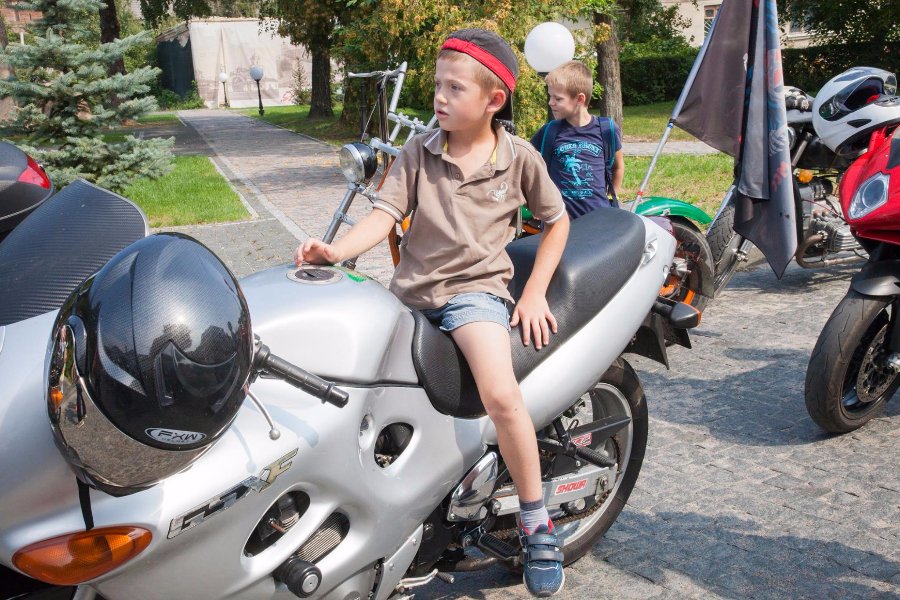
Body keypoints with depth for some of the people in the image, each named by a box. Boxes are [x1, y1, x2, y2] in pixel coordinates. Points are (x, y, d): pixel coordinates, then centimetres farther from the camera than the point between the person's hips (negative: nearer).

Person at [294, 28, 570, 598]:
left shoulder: (519, 157, 1)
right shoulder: (419, 151, 4)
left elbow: (557, 219, 11)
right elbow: (386, 213, -5)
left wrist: (535, 293, 1)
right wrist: (336, 249, -24)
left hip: (476, 289, -4)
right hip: (412, 289, 4)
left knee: (501, 395, -29)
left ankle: (537, 524, -9)